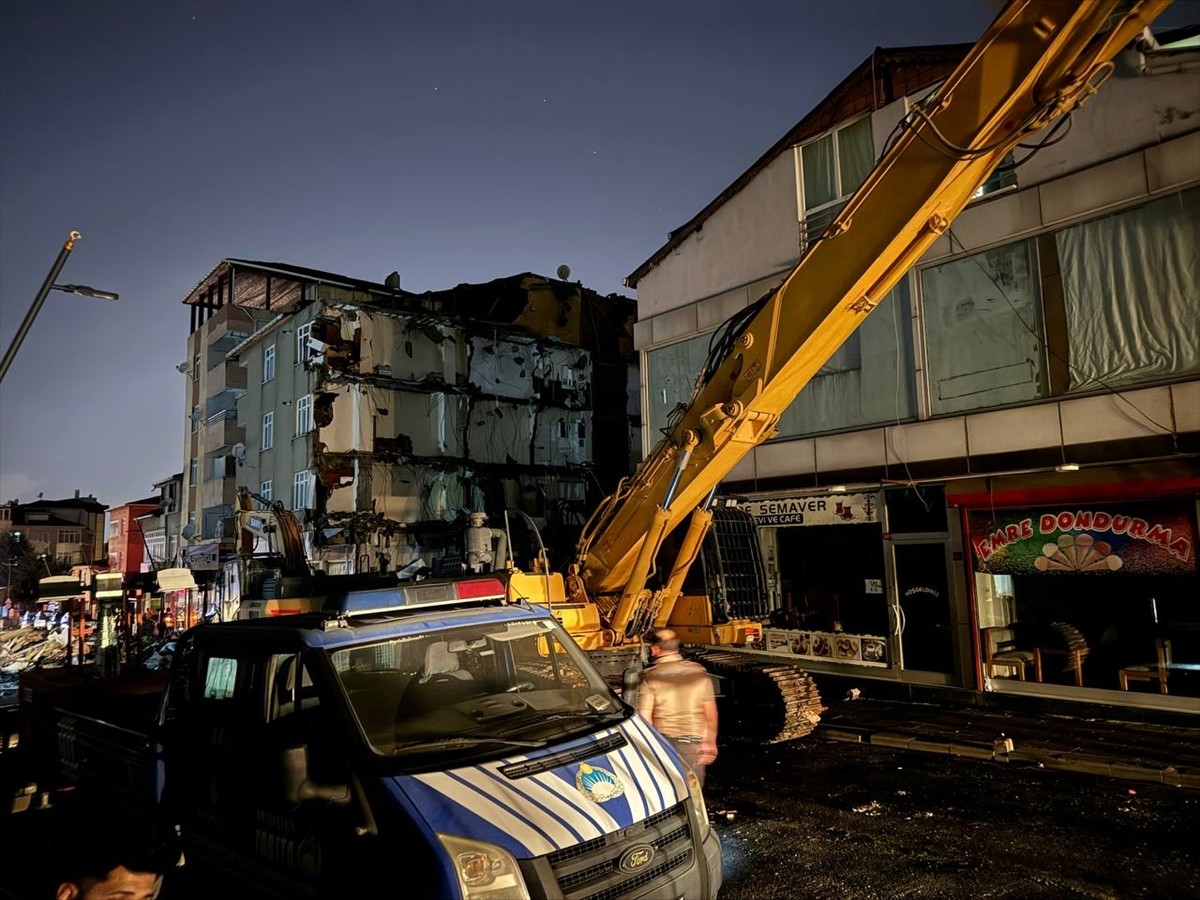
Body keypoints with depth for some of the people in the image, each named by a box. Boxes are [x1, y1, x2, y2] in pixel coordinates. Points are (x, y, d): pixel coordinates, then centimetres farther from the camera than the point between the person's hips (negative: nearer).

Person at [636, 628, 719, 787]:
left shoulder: (651, 677, -9)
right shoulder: (699, 672, -1)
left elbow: (644, 718, -9)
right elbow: (711, 713, 3)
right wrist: (711, 743, 14)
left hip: (665, 743, -2)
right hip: (695, 743, 2)